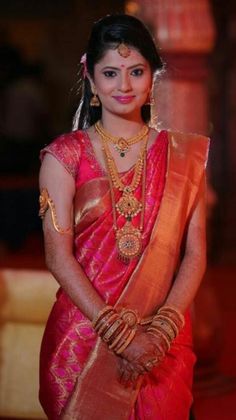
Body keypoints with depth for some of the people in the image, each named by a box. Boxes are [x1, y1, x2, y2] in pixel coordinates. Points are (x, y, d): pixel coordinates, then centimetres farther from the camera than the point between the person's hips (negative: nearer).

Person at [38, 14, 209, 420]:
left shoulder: (182, 155, 4)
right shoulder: (65, 155, -1)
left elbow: (195, 253, 0)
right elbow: (58, 255, -8)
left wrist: (161, 330, -14)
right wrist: (120, 335, -16)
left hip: (165, 343, 1)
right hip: (83, 336, -1)